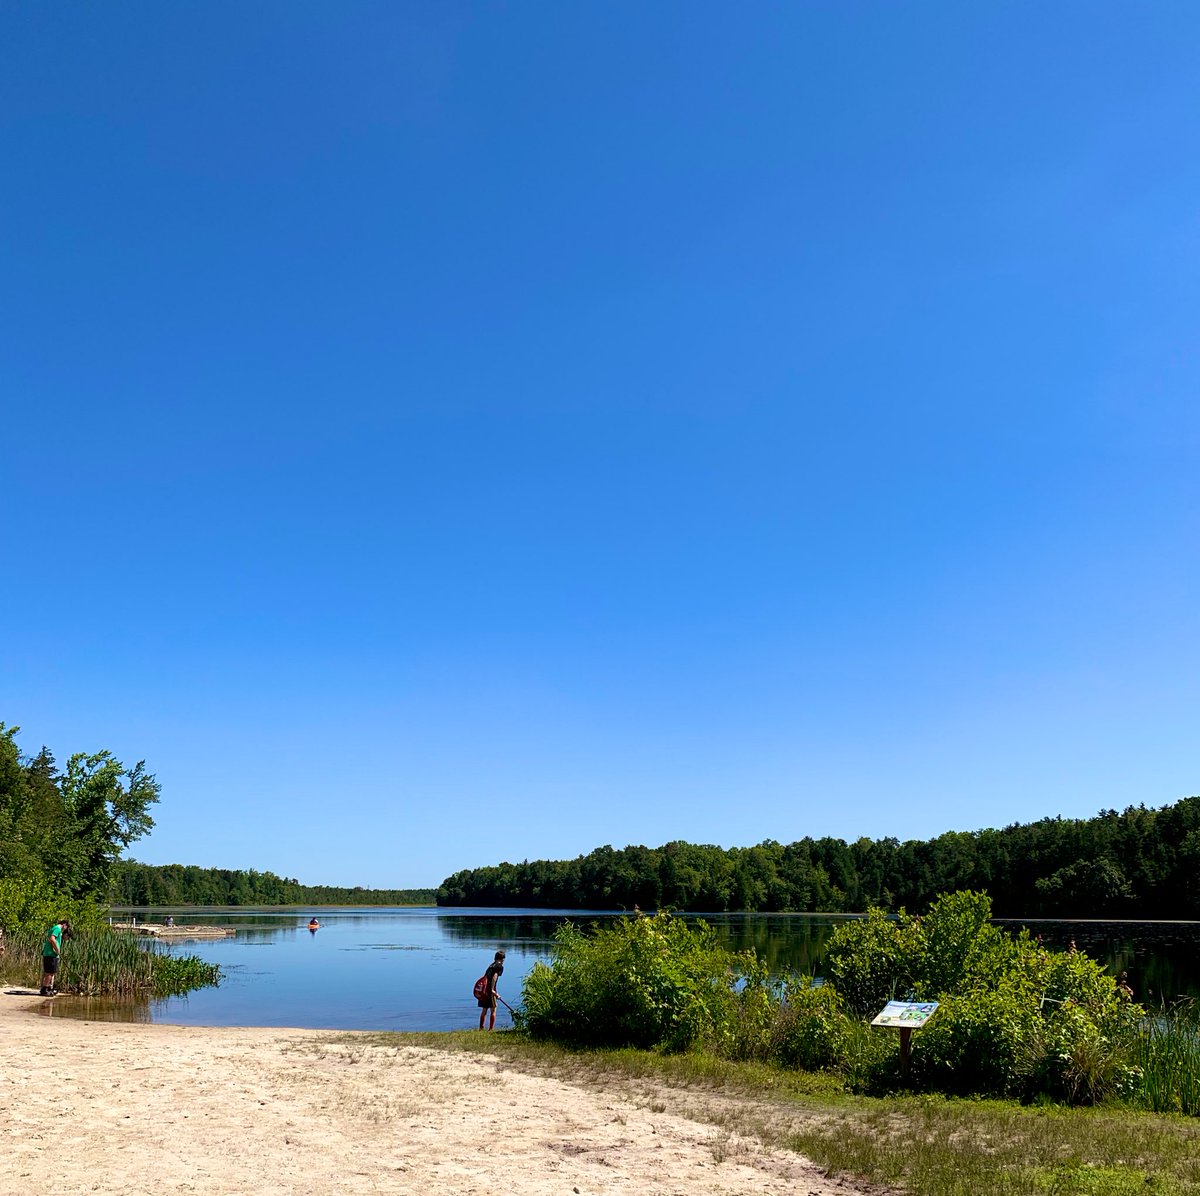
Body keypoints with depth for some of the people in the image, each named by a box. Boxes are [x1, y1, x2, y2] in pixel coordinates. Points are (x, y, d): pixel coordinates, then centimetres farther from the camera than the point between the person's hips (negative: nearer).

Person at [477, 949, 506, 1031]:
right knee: (493, 1010, 2)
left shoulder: (491, 965, 21)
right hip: (490, 990, -7)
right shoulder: (500, 966, -2)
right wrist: (492, 989, -18)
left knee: (484, 1010, 17)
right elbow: (494, 977, -15)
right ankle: (491, 1028, 1)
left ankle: (481, 1028, 23)